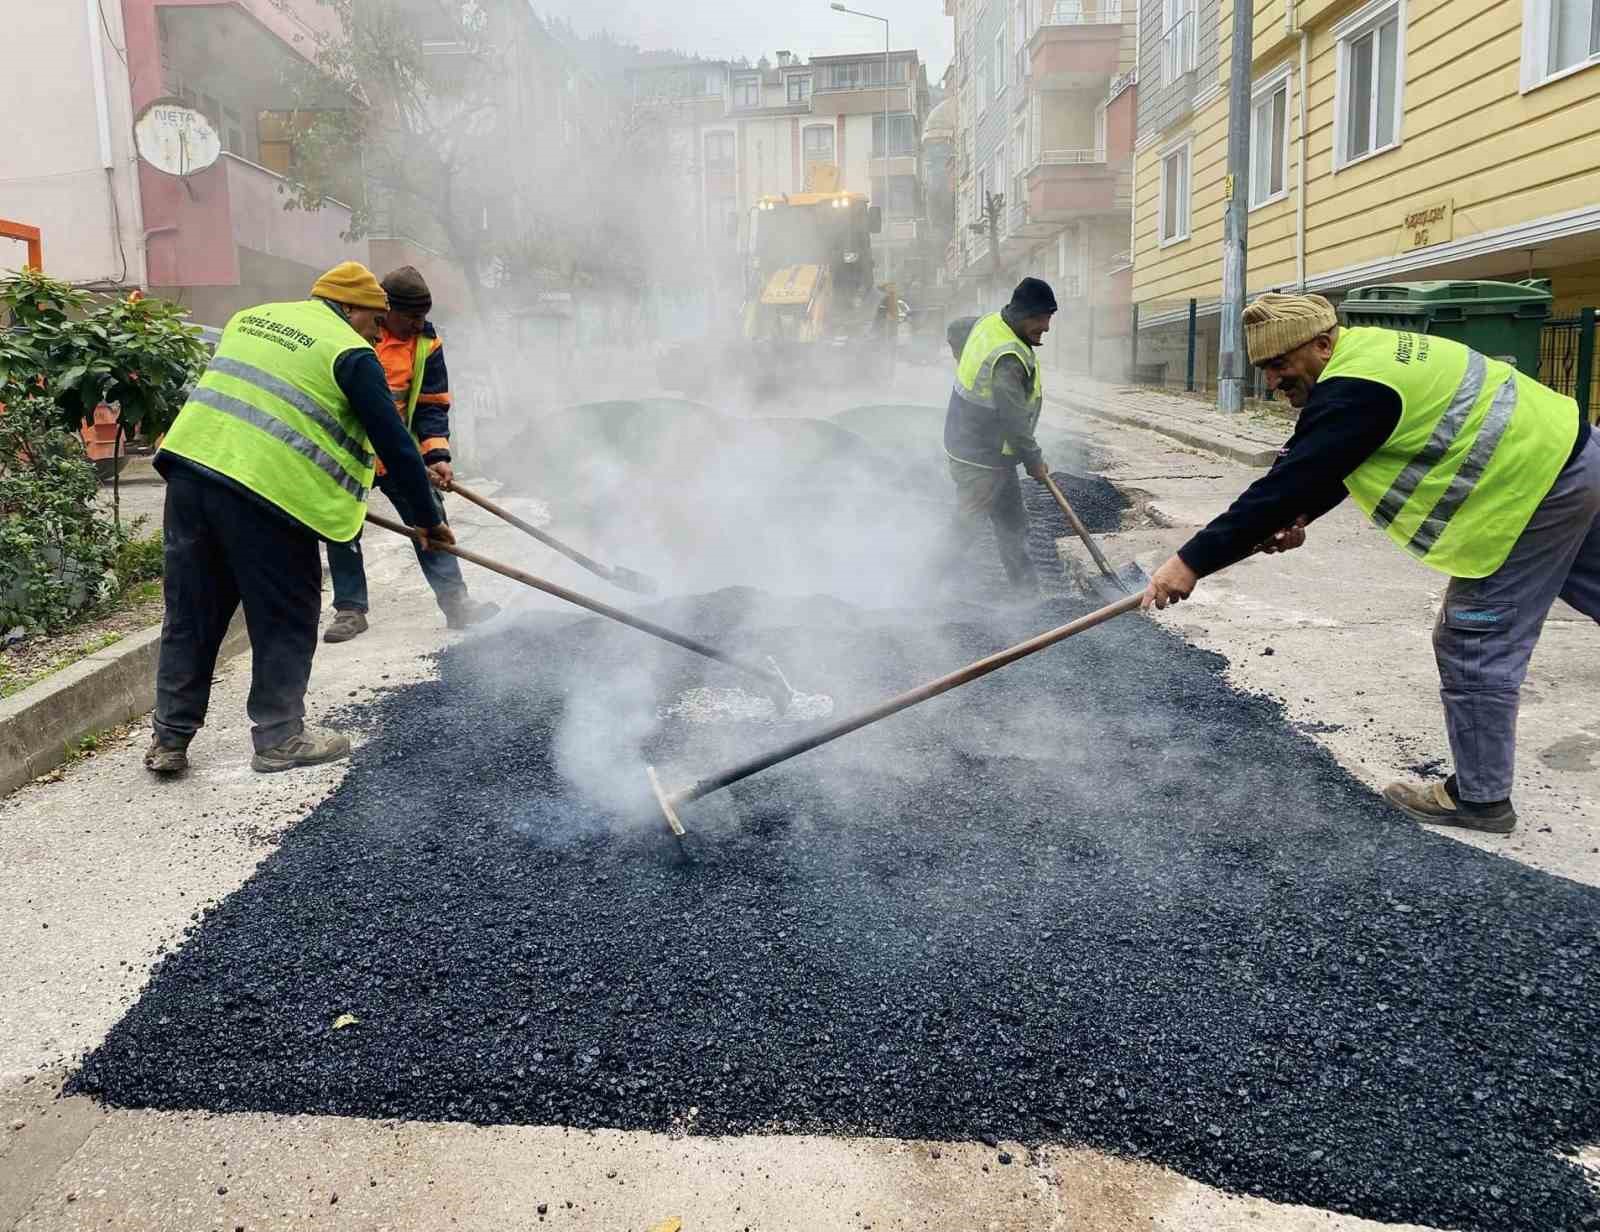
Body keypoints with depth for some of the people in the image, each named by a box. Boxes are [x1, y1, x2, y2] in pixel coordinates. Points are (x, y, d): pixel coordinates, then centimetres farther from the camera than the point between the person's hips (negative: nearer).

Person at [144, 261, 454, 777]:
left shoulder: (252, 317, 23)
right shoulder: (350, 353, 0)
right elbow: (394, 443, -3)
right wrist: (430, 520, 4)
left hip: (190, 463, 7)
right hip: (267, 490, -7)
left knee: (190, 617, 14)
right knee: (286, 619, 8)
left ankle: (169, 740, 21)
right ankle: (279, 739, 16)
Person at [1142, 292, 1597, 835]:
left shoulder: (1354, 390, -25)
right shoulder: (1365, 351, 7)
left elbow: (1286, 484, -29)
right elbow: (1334, 459, 16)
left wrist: (1193, 561, -29)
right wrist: (1300, 515, 2)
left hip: (1532, 488, -10)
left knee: (1474, 648, -1)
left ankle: (1480, 798, 12)